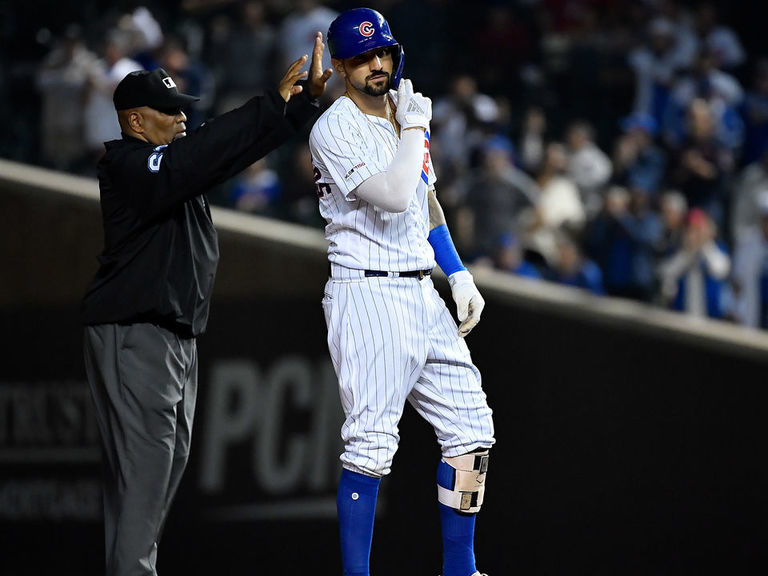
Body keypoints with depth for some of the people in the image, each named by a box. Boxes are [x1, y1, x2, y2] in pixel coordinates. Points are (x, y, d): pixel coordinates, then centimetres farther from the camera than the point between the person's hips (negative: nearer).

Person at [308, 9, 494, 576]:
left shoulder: (406, 112, 15)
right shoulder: (335, 129, -10)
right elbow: (393, 197, -23)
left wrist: (460, 275, 17)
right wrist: (414, 127, -12)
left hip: (422, 293, 8)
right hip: (367, 294, -8)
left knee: (470, 427, 6)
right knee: (372, 439, -12)